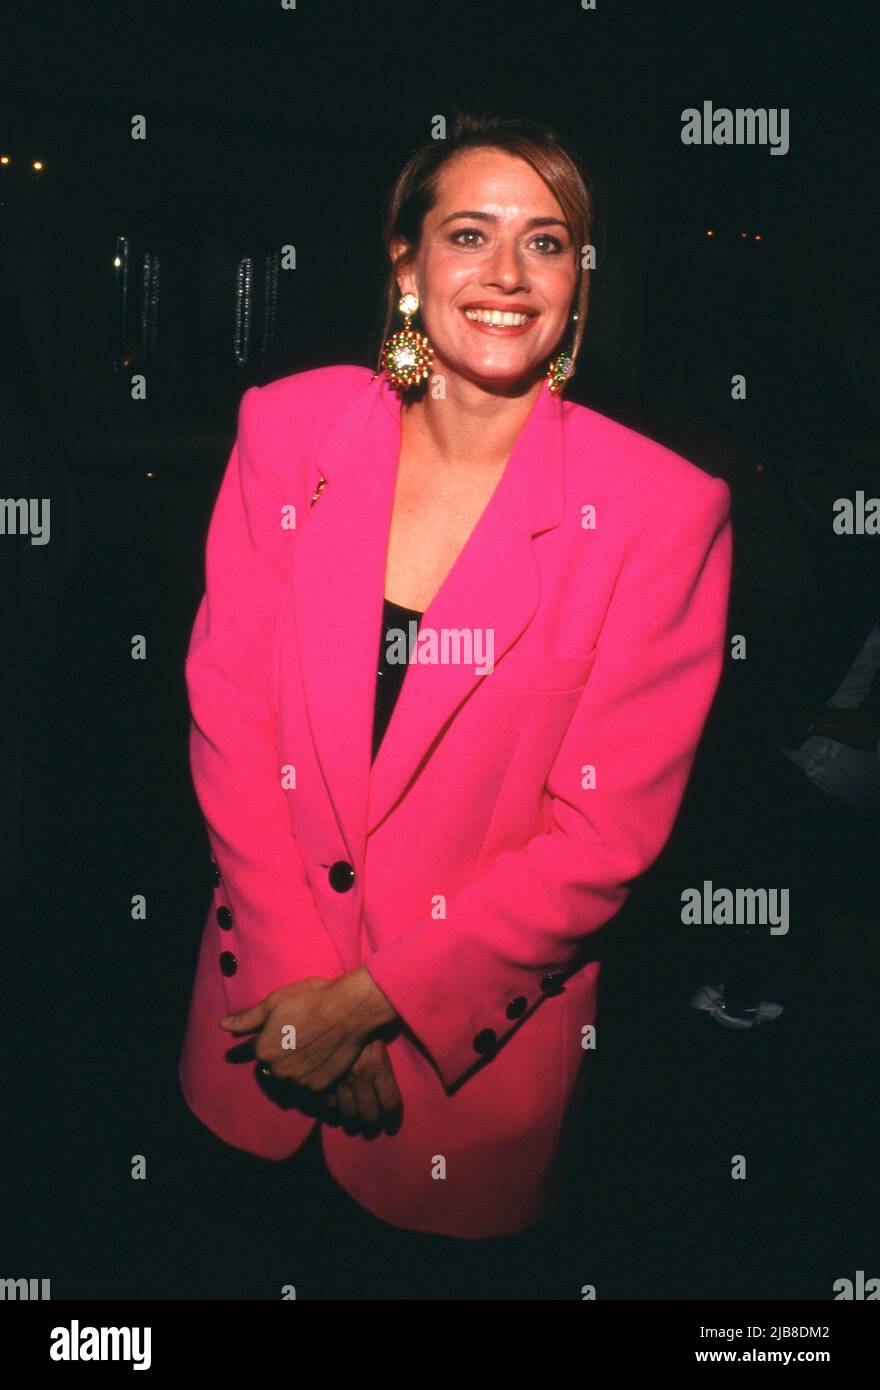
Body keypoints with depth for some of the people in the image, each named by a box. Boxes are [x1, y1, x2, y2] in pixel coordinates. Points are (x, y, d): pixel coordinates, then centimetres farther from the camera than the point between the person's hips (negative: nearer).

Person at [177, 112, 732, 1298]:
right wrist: (304, 980, -10)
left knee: (433, 1259, 21)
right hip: (270, 1000, 3)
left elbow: (607, 831, -14)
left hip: (484, 1031, -2)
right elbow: (228, 704, -5)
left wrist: (377, 999, -13)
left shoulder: (662, 512, -16)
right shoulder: (292, 427, -7)